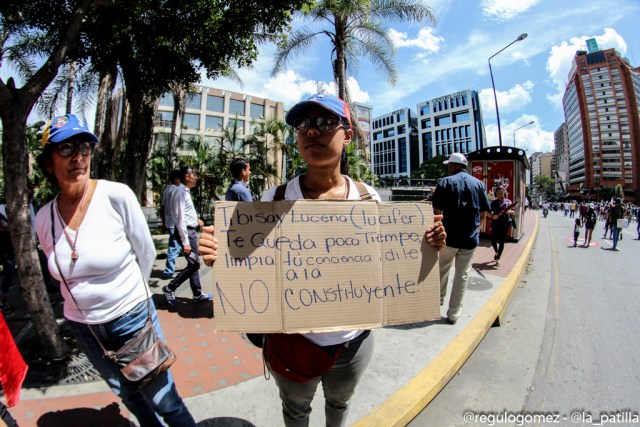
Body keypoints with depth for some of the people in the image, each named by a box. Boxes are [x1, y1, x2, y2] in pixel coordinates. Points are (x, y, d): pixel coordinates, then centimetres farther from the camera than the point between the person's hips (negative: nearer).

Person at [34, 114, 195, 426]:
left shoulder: (117, 196, -19)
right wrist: (82, 298, 12)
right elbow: (59, 269, 12)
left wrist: (128, 293, 4)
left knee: (164, 400, 10)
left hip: (131, 318, -4)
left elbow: (146, 252, -8)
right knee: (128, 394, 26)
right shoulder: (44, 218, -6)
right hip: (82, 326, 5)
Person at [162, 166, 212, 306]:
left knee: (194, 263, 14)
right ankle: (170, 288, 7)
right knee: (194, 264, -7)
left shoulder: (186, 191, 11)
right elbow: (180, 218, -23)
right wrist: (185, 242, -24)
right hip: (185, 231, -10)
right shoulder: (181, 192, -19)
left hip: (191, 230, 10)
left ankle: (198, 294, 24)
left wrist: (195, 219, 29)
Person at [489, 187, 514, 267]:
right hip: (495, 224, 1)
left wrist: (509, 212, -22)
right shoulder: (493, 202, 6)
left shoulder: (508, 202, 5)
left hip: (504, 224, 0)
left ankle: (498, 259, 12)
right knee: (493, 240, -1)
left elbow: (513, 213, 1)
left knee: (501, 241, 2)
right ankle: (496, 252, 31)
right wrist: (492, 215, -22)